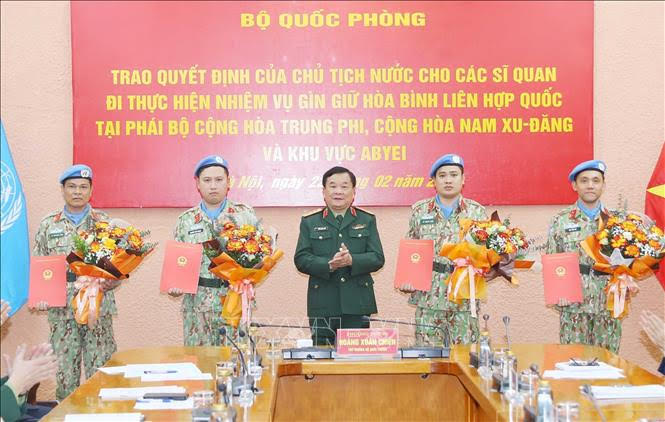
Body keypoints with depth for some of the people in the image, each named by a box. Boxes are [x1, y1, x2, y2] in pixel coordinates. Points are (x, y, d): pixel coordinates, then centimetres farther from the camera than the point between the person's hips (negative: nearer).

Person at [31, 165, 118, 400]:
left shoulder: (105, 222, 4)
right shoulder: (48, 225, 8)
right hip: (61, 308, 1)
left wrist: (111, 282, -15)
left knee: (100, 371, 1)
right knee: (64, 369, 5)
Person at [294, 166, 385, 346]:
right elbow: (301, 259, 0)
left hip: (357, 304, 1)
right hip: (322, 305, 0)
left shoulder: (367, 220, 12)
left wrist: (352, 260, -16)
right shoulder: (309, 222, 10)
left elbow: (377, 258, 3)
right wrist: (328, 264, -17)